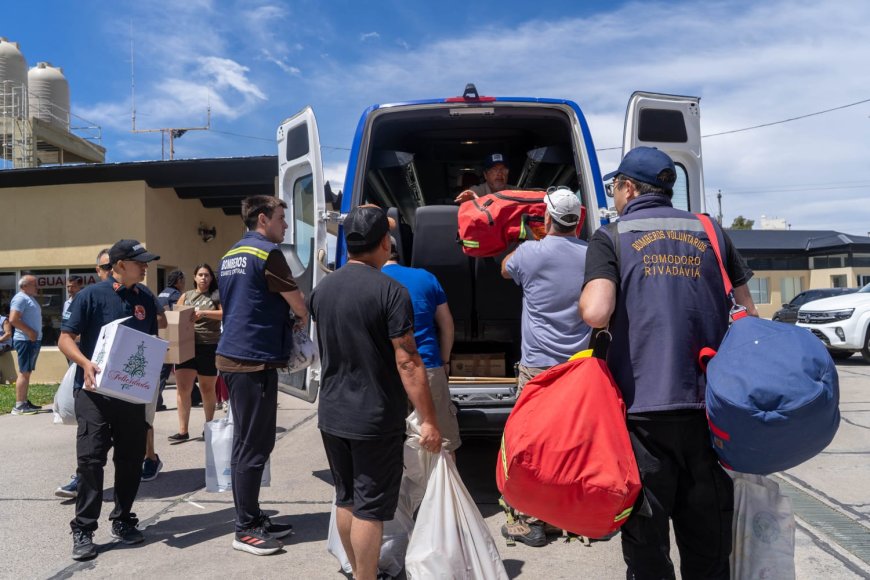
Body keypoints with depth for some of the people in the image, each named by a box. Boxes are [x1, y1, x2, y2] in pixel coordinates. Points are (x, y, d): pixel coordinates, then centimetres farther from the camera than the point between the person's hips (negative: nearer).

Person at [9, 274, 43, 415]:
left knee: (27, 372, 12)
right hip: (26, 341, -10)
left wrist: (34, 334, 14)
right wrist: (29, 332, -21)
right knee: (24, 372, -10)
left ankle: (24, 402, 18)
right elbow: (13, 319, -21)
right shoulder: (20, 298, -11)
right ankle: (19, 406, -9)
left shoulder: (30, 298, 19)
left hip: (33, 340, 10)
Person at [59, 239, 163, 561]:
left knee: (131, 458, 9)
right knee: (91, 458, -6)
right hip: (94, 391, -4)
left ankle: (122, 520, 24)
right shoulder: (91, 295, -6)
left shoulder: (146, 298, 8)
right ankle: (83, 529, 6)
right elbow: (66, 338, -7)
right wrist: (85, 363, -24)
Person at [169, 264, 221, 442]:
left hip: (209, 347, -2)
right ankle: (183, 431, 0)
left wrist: (204, 313, -18)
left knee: (207, 389, 10)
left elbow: (226, 314, -9)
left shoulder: (217, 295, 4)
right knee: (182, 388, -6)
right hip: (187, 346, 2)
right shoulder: (186, 296, 13)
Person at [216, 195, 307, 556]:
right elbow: (298, 304, -7)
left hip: (233, 356, 10)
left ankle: (253, 519, 25)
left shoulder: (231, 255, 16)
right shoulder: (268, 253, -11)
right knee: (254, 446, -3)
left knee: (246, 442, 15)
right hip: (256, 359, -10)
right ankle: (246, 530, 5)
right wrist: (302, 319, 15)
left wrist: (284, 318, 18)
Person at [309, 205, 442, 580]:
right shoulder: (390, 291, -17)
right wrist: (428, 420, -16)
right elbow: (407, 362, -20)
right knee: (370, 508, 4)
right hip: (375, 419, -6)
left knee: (346, 499, 19)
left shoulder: (322, 289, 4)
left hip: (332, 415, 7)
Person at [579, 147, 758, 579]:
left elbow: (596, 313, -17)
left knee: (647, 539, 9)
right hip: (709, 406, 4)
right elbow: (747, 314, 13)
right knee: (708, 541, 17)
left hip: (643, 406, -3)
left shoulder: (612, 237, -1)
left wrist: (584, 299, 5)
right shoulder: (710, 233, 10)